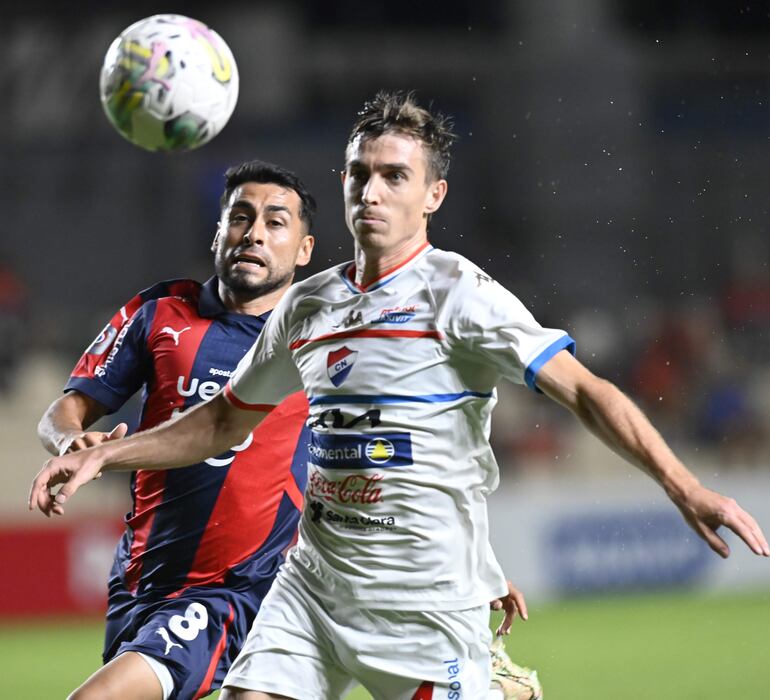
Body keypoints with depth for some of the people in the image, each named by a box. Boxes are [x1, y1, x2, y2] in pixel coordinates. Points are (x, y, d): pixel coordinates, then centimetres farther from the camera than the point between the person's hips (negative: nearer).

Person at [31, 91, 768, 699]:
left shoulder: (458, 294, -9)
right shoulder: (306, 305, 11)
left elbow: (583, 390, -17)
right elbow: (226, 419, 25)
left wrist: (683, 487, -30)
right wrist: (101, 455, 18)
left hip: (427, 594, -6)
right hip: (313, 583, 6)